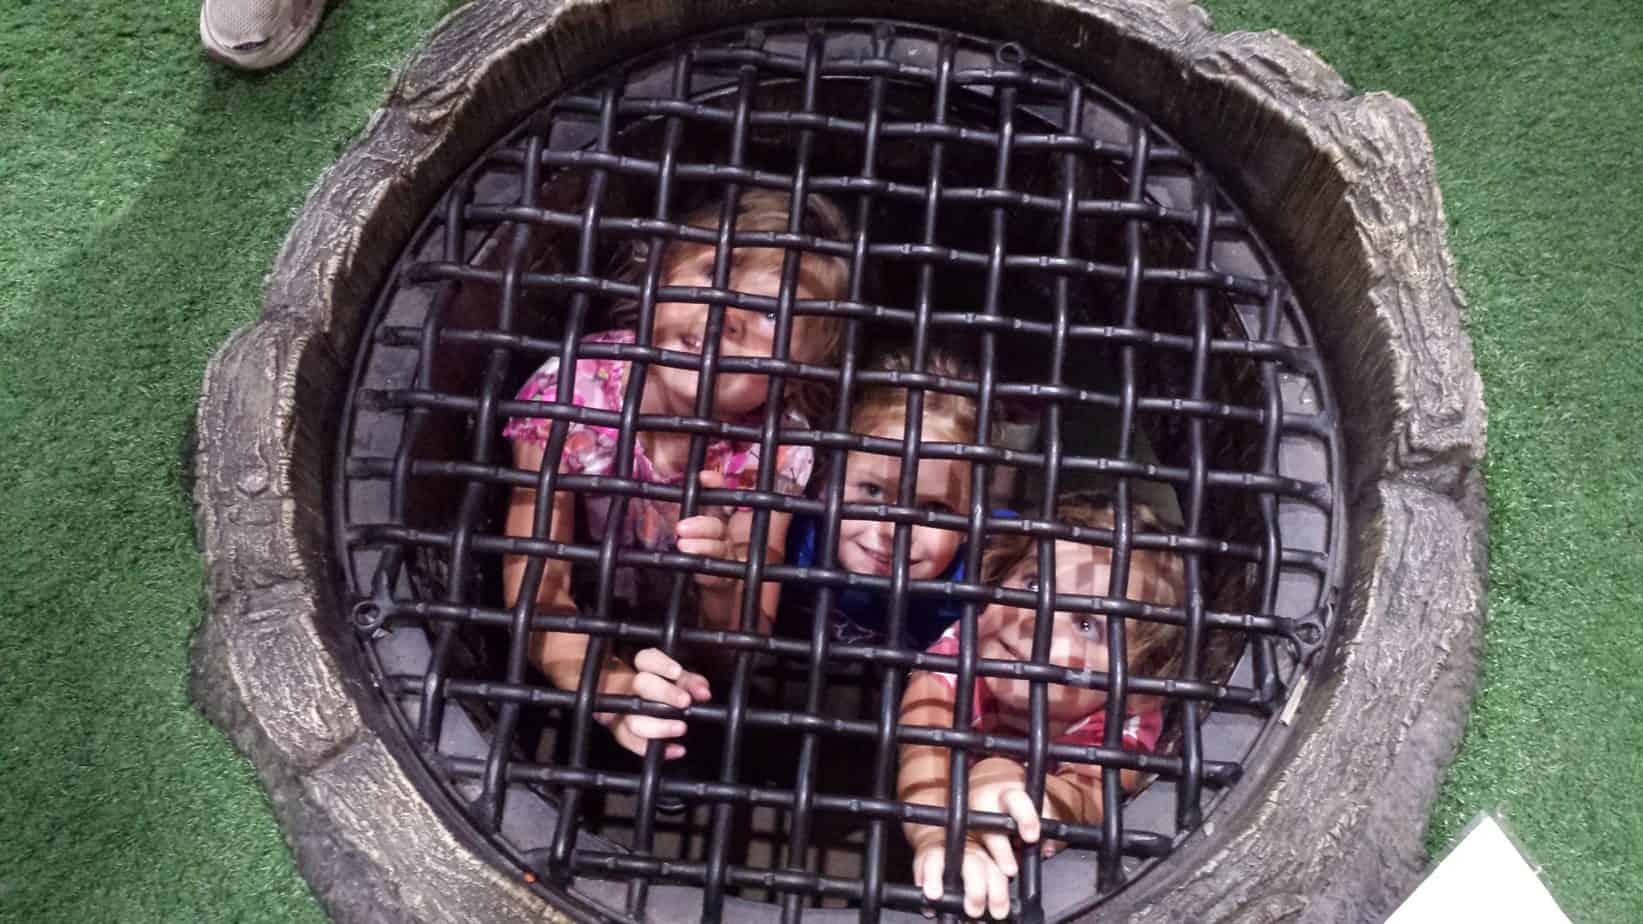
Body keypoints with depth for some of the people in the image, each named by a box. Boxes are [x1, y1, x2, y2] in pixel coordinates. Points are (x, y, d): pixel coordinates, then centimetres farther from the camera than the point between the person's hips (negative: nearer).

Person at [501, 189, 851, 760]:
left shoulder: (775, 449, -17)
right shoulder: (570, 389, -22)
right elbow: (537, 584, -25)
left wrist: (723, 590, -40)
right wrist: (610, 688, -44)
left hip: (678, 644, 3)